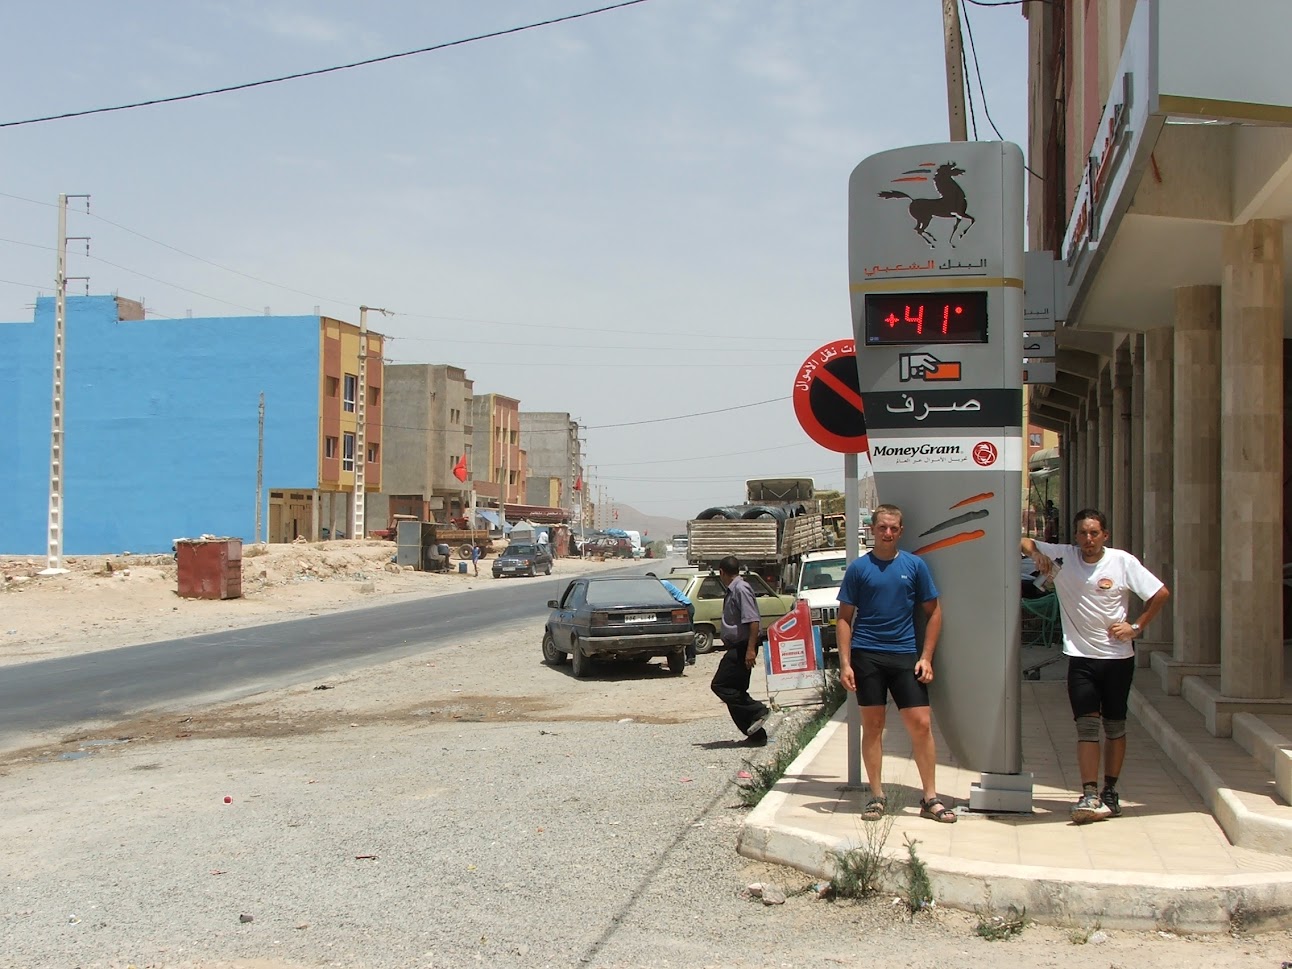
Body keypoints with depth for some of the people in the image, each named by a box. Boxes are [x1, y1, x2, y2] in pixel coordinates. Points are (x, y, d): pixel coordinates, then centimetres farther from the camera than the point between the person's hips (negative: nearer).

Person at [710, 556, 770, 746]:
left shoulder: (741, 589, -14)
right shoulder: (731, 591, 17)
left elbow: (753, 620, -22)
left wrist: (751, 649, -26)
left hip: (742, 648, -10)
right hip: (736, 648, 10)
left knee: (720, 685, -13)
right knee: (734, 690, 8)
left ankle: (757, 711, -9)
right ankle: (756, 734, 9)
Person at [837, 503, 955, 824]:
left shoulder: (915, 565, 5)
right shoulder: (859, 568, 3)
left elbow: (933, 612, 9)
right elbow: (844, 617, 4)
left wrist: (926, 657, 1)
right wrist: (845, 662, -4)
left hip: (905, 655, 1)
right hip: (867, 655, -1)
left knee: (921, 724, -2)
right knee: (872, 726, 4)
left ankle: (930, 798, 8)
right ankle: (877, 797, 14)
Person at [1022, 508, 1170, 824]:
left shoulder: (1123, 561, -5)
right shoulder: (1062, 556, -1)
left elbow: (1161, 593, -1)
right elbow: (1024, 543, 6)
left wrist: (1136, 626, -4)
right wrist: (1036, 553, -14)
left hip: (1118, 657, 0)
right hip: (1081, 657, 0)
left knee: (1115, 726, 9)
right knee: (1087, 726, -7)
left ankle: (1110, 792, 20)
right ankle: (1090, 796, -11)